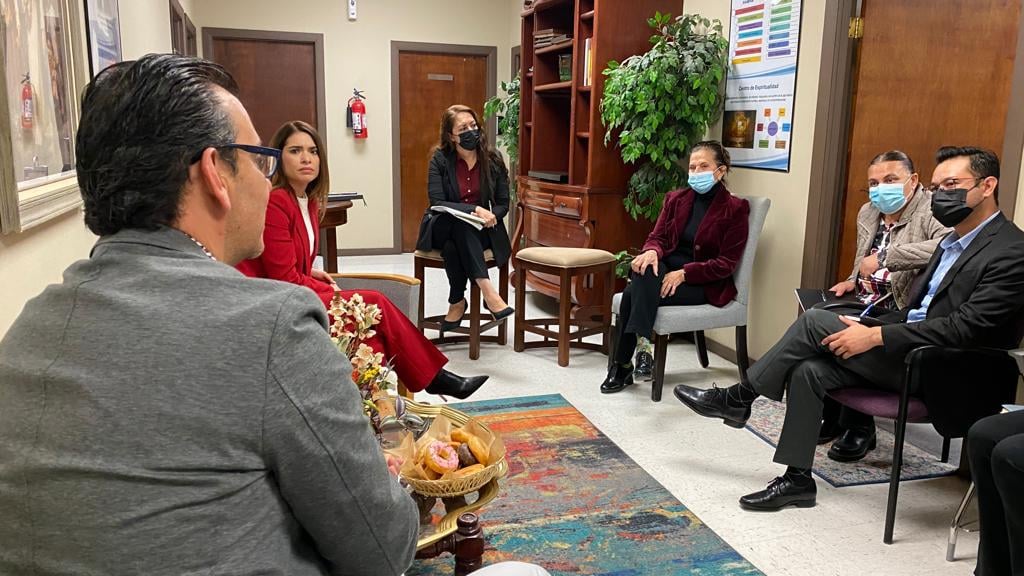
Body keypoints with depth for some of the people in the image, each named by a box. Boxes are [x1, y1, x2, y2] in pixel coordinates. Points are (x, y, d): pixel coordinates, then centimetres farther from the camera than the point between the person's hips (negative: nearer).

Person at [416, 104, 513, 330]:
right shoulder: (440, 159, -6)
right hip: (442, 228, -1)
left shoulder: (493, 160, 0)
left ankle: (457, 302, -22)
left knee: (453, 245, -34)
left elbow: (503, 204, 4)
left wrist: (489, 216, -20)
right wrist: (474, 210, -28)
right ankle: (487, 291, -40)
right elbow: (437, 203, -15)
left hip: (480, 231, 1)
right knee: (460, 223, -37)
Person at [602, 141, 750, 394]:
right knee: (644, 271, -33)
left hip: (706, 284, -4)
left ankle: (623, 366, -21)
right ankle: (642, 346, -29)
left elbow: (726, 263, -8)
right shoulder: (676, 198, 13)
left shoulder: (734, 209, -2)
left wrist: (684, 273, -20)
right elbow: (658, 236, 9)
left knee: (634, 294, -29)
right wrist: (652, 251, -17)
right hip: (667, 268, 4)